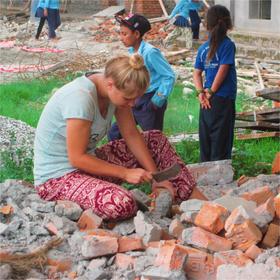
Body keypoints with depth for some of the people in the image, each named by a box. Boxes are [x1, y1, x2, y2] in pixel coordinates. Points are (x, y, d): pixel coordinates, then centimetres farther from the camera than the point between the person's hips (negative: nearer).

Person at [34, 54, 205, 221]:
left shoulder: (117, 90, -5)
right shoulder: (80, 98, -30)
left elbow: (132, 135, 2)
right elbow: (77, 158, -26)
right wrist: (126, 173, -21)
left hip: (88, 161, 9)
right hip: (56, 176, -9)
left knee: (155, 139, 7)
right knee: (123, 204, -35)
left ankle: (195, 199, 7)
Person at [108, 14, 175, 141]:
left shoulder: (150, 52, -20)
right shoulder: (132, 50, 4)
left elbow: (169, 76, -19)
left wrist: (158, 101, -17)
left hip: (150, 102, -8)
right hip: (136, 100, 8)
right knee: (114, 134, 9)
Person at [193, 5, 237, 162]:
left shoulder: (203, 48, 7)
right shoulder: (228, 45, -10)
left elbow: (197, 74, 5)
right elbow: (222, 71, -14)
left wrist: (201, 93, -2)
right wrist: (211, 93, -7)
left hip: (207, 100, 5)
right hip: (224, 99, -5)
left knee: (205, 137, 12)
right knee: (221, 138, 1)